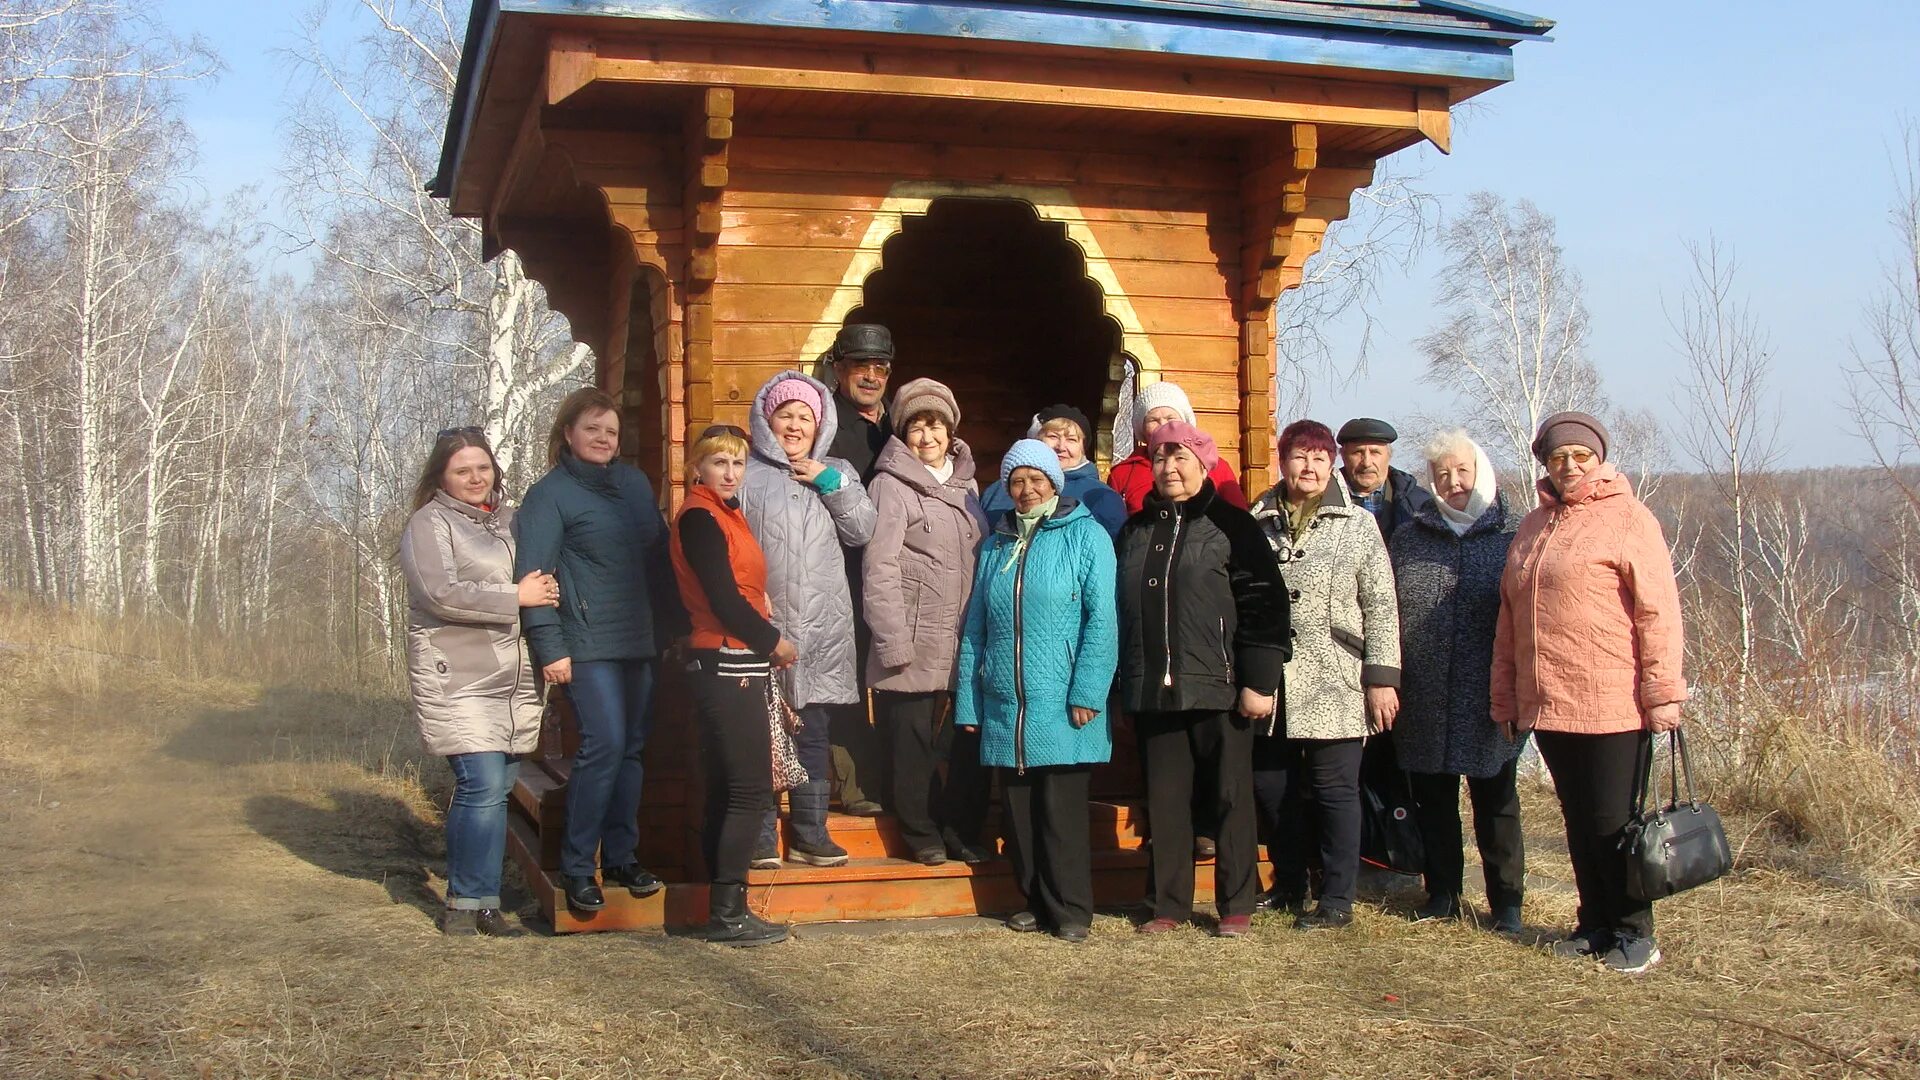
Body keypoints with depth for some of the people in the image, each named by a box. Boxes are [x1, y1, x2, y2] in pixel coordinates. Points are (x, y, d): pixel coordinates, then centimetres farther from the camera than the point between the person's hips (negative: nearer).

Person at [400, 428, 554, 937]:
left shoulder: (510, 519, 17)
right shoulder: (430, 524, -2)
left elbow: (540, 582, 29)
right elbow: (442, 594, -15)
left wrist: (546, 588, 6)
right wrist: (516, 597, -12)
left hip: (513, 680, 6)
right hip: (457, 680, -6)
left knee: (499, 789, 6)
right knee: (482, 786, -12)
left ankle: (480, 901, 15)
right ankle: (467, 904, 0)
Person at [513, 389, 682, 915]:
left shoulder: (634, 483, 14)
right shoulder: (551, 493, -3)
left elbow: (660, 557, 17)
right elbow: (531, 572, -9)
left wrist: (675, 624, 12)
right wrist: (549, 648, -14)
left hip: (641, 641, 6)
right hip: (589, 644, -6)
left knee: (632, 747, 8)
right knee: (604, 744, -13)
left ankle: (621, 856, 18)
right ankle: (576, 867, -3)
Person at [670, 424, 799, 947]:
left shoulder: (726, 513, 18)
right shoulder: (699, 517, -11)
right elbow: (723, 599, -17)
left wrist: (765, 636, 3)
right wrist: (772, 640, -7)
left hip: (736, 663, 10)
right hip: (726, 663, -10)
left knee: (728, 789, 11)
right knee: (751, 787, -9)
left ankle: (724, 909, 16)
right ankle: (728, 913, -5)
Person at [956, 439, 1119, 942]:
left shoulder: (1086, 536, -1)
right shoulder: (995, 547, 15)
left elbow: (1101, 618, -8)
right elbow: (974, 628, 15)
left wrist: (1087, 692, -16)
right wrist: (967, 702, 9)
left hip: (1060, 708, -5)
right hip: (1004, 707, 5)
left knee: (1062, 810, -2)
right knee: (1019, 811, 9)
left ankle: (1071, 909, 8)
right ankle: (1035, 902, 20)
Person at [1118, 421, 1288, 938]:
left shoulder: (1231, 525, -1)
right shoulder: (1135, 530, 14)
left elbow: (1264, 602, -7)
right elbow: (1120, 609, 16)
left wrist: (1260, 681, -13)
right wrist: (1123, 685, 12)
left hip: (1218, 688, -4)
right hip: (1153, 691, 4)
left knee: (1231, 797, 4)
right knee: (1165, 800, 8)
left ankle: (1236, 905, 14)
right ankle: (1169, 905, 17)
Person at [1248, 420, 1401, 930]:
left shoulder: (1358, 525, 3)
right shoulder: (1257, 523, 8)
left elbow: (1381, 607, -1)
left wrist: (1381, 678, -7)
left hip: (1334, 686, -3)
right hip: (1270, 682, 3)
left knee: (1335, 790, 1)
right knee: (1270, 786, 9)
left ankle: (1336, 900, 10)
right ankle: (1289, 885, 26)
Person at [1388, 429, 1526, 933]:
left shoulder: (1515, 534, 1)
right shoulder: (1408, 536, 9)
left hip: (1490, 702, -3)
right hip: (1424, 703, 3)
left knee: (1496, 800, 5)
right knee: (1432, 800, 11)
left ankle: (1507, 901, 15)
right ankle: (1442, 892, 24)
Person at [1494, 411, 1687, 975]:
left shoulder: (1628, 518, -4)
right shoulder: (1534, 525, 15)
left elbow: (1658, 609, -10)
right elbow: (1509, 618, 18)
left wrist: (1663, 690, -14)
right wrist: (1506, 696, 16)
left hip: (1613, 707, -6)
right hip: (1547, 705, 6)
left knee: (1612, 823, -1)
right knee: (1578, 822, 12)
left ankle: (1635, 932, 13)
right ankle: (1596, 925, 23)